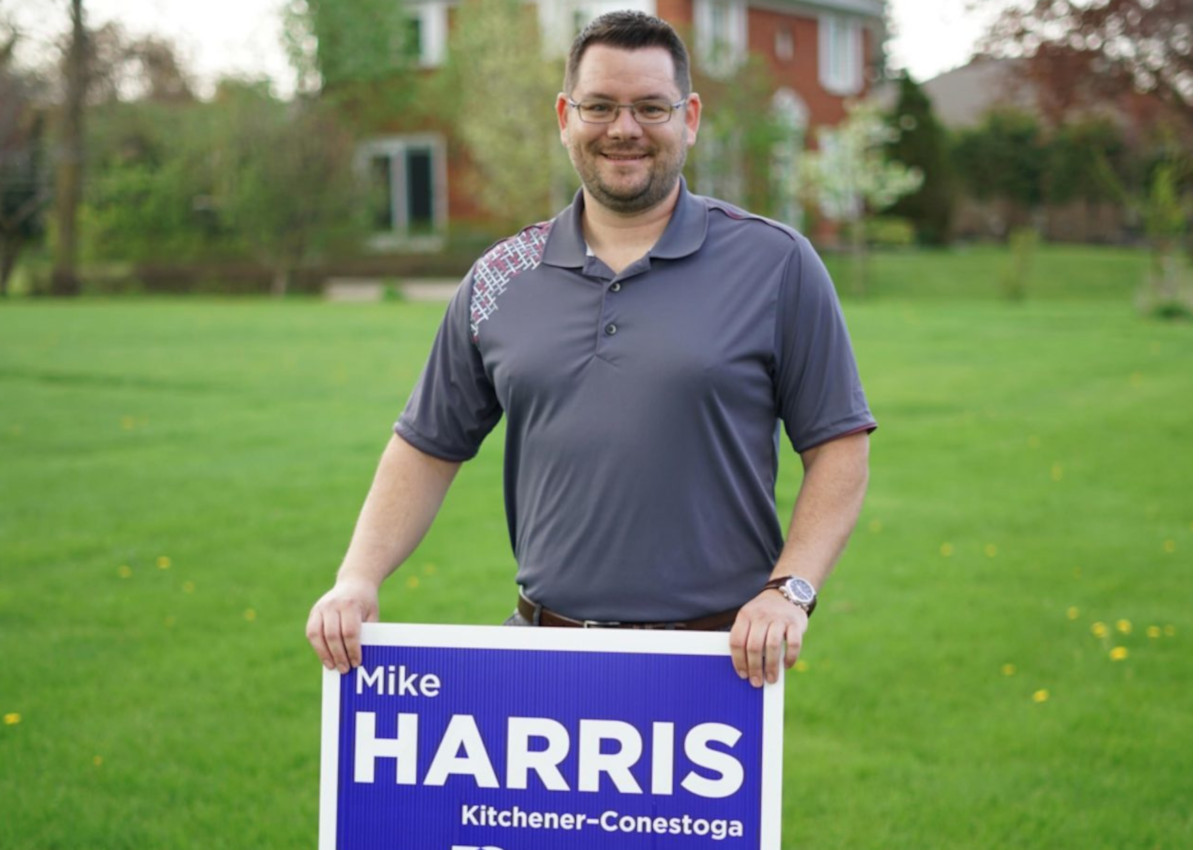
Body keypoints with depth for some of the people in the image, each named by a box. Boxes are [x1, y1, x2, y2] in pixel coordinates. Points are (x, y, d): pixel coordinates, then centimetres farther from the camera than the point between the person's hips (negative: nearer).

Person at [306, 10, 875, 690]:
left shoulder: (775, 263, 0)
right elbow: (428, 447, 13)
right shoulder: (500, 282, 9)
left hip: (716, 658, -2)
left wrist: (791, 590, -12)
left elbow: (839, 448, 0)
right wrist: (358, 578, 1)